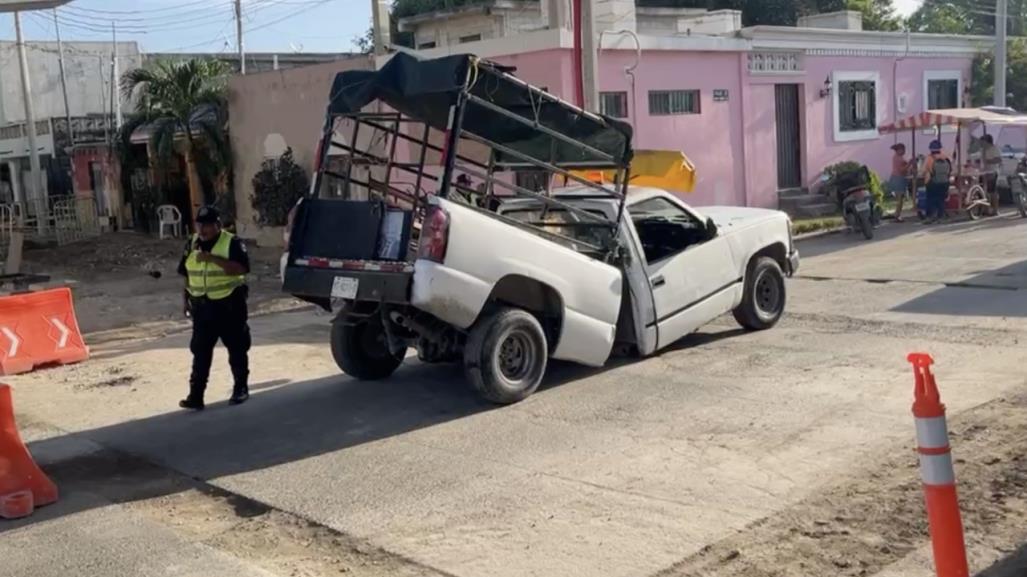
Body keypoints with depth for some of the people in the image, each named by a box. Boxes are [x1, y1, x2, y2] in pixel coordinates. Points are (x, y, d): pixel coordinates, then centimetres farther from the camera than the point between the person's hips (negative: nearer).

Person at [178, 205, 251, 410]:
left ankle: (241, 388, 21)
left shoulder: (232, 243, -10)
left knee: (237, 348, 7)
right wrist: (186, 299, 14)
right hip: (202, 305, 5)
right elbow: (186, 274, 16)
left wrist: (213, 259, -29)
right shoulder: (192, 244, 7)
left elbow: (241, 268, -24)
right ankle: (196, 395, 2)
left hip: (229, 305, -4)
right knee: (200, 351, 2)